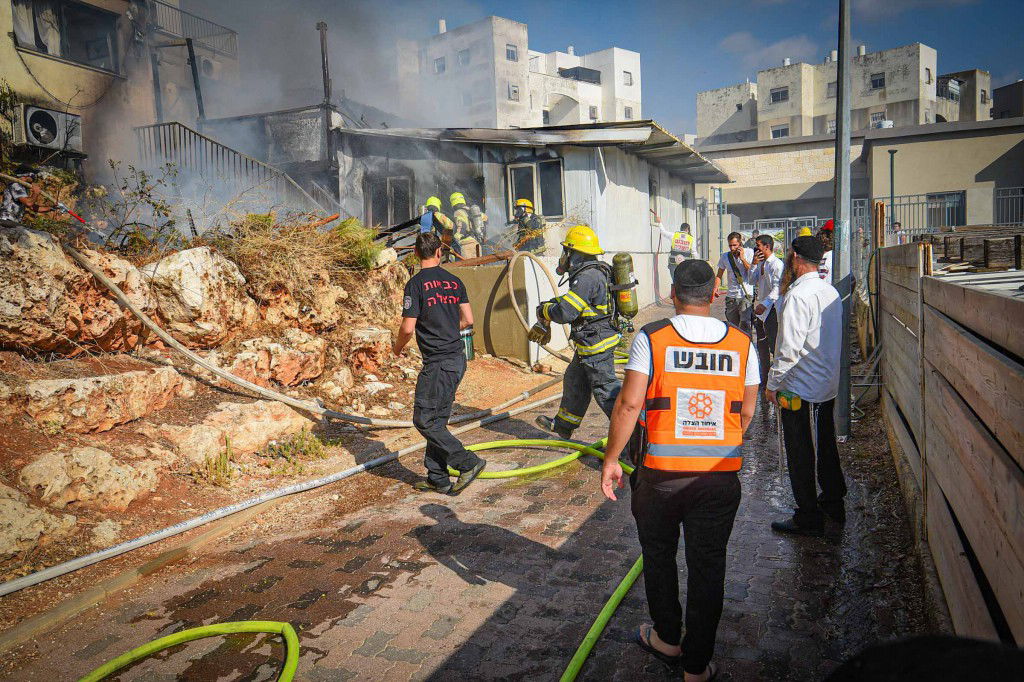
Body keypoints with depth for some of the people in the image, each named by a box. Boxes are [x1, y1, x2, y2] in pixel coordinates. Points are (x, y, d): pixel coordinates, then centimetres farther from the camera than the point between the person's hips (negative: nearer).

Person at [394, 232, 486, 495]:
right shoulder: (454, 281, 8)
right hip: (457, 358, 8)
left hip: (437, 362, -7)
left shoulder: (416, 284, -11)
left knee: (424, 420, 1)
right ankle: (437, 478, 21)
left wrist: (398, 347, 7)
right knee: (438, 419, 14)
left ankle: (468, 462, 1)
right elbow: (468, 320, 10)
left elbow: (408, 327, -13)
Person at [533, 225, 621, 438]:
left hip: (597, 344, -11)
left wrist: (544, 311, -7)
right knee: (574, 381, 23)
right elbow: (566, 300, 23)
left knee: (605, 390, -6)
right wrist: (543, 323, 23)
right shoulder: (592, 272, 11)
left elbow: (564, 312, -27)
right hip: (589, 343, 11)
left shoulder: (588, 277, -23)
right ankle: (562, 426, 40)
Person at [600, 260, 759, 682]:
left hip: (660, 471, -2)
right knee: (707, 567, 13)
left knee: (659, 556, 20)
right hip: (721, 474, 2)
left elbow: (629, 404, -15)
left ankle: (667, 639, 37)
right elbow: (747, 413, 7)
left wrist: (611, 458, -5)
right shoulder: (742, 343, -1)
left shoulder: (651, 338, -11)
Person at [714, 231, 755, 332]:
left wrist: (742, 258, -15)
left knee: (744, 324, -16)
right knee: (732, 325, 12)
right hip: (731, 297, 4)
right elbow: (719, 275, 14)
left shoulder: (749, 253, -2)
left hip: (746, 295, -4)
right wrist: (716, 288, -4)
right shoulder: (725, 256, 4)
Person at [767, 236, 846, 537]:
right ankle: (833, 503, 35)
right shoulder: (831, 291, 7)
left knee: (800, 455, 2)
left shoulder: (798, 294, -21)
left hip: (800, 388, -9)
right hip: (828, 386, 9)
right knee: (826, 446, 21)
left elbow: (789, 348, -24)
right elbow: (832, 340, 14)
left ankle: (808, 519, 12)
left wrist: (773, 384, -12)